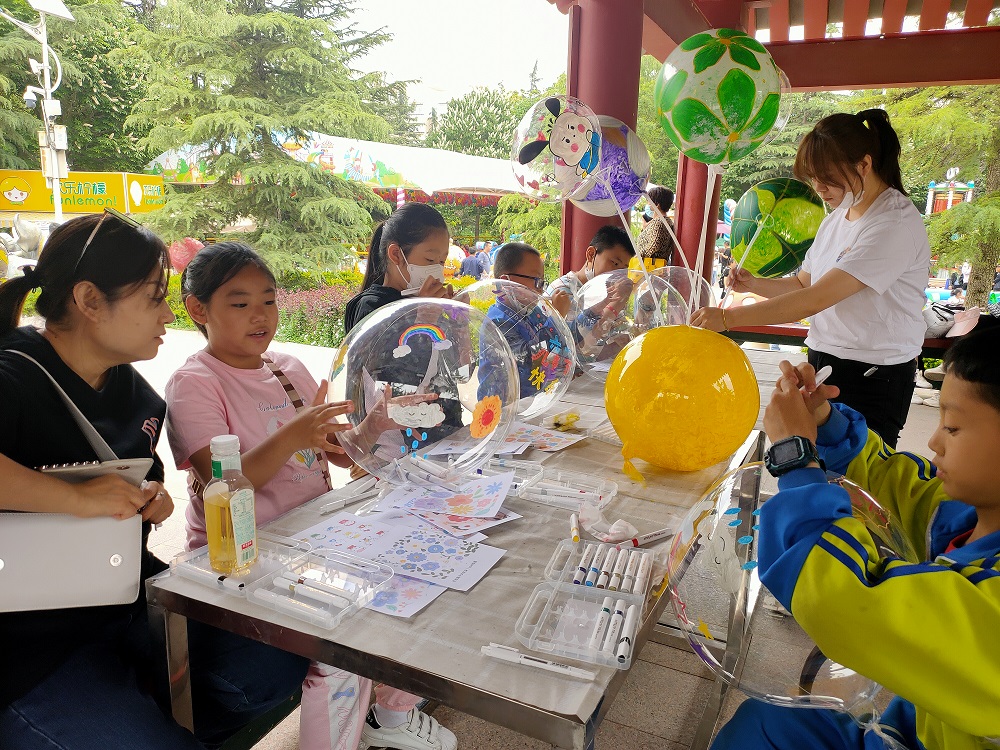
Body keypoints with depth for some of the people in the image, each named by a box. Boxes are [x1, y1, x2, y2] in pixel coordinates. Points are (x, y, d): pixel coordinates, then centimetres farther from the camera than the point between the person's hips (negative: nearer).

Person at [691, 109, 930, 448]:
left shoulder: (896, 224, -18)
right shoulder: (837, 218, 10)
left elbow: (816, 299, -25)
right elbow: (805, 283, 16)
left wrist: (728, 317, -25)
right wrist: (754, 284, -3)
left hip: (873, 377, -7)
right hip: (823, 360, 7)